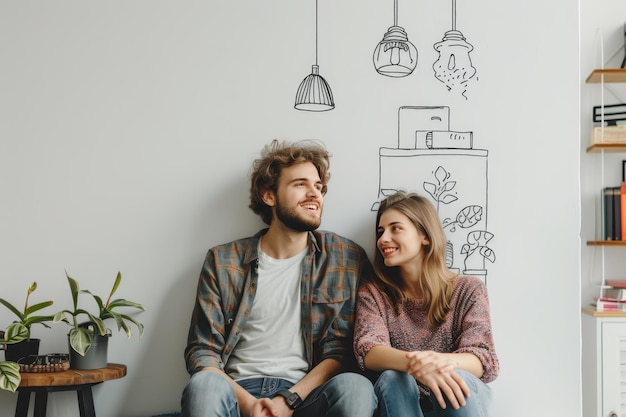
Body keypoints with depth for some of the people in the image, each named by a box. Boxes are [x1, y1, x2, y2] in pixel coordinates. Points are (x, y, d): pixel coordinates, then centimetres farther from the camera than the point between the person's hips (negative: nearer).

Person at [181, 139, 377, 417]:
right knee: (204, 384, -33)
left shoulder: (346, 258, 5)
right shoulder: (223, 262, 6)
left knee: (355, 387, -31)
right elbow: (202, 351, 3)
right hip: (239, 393, 0)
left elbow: (340, 351, 3)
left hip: (305, 394, 1)